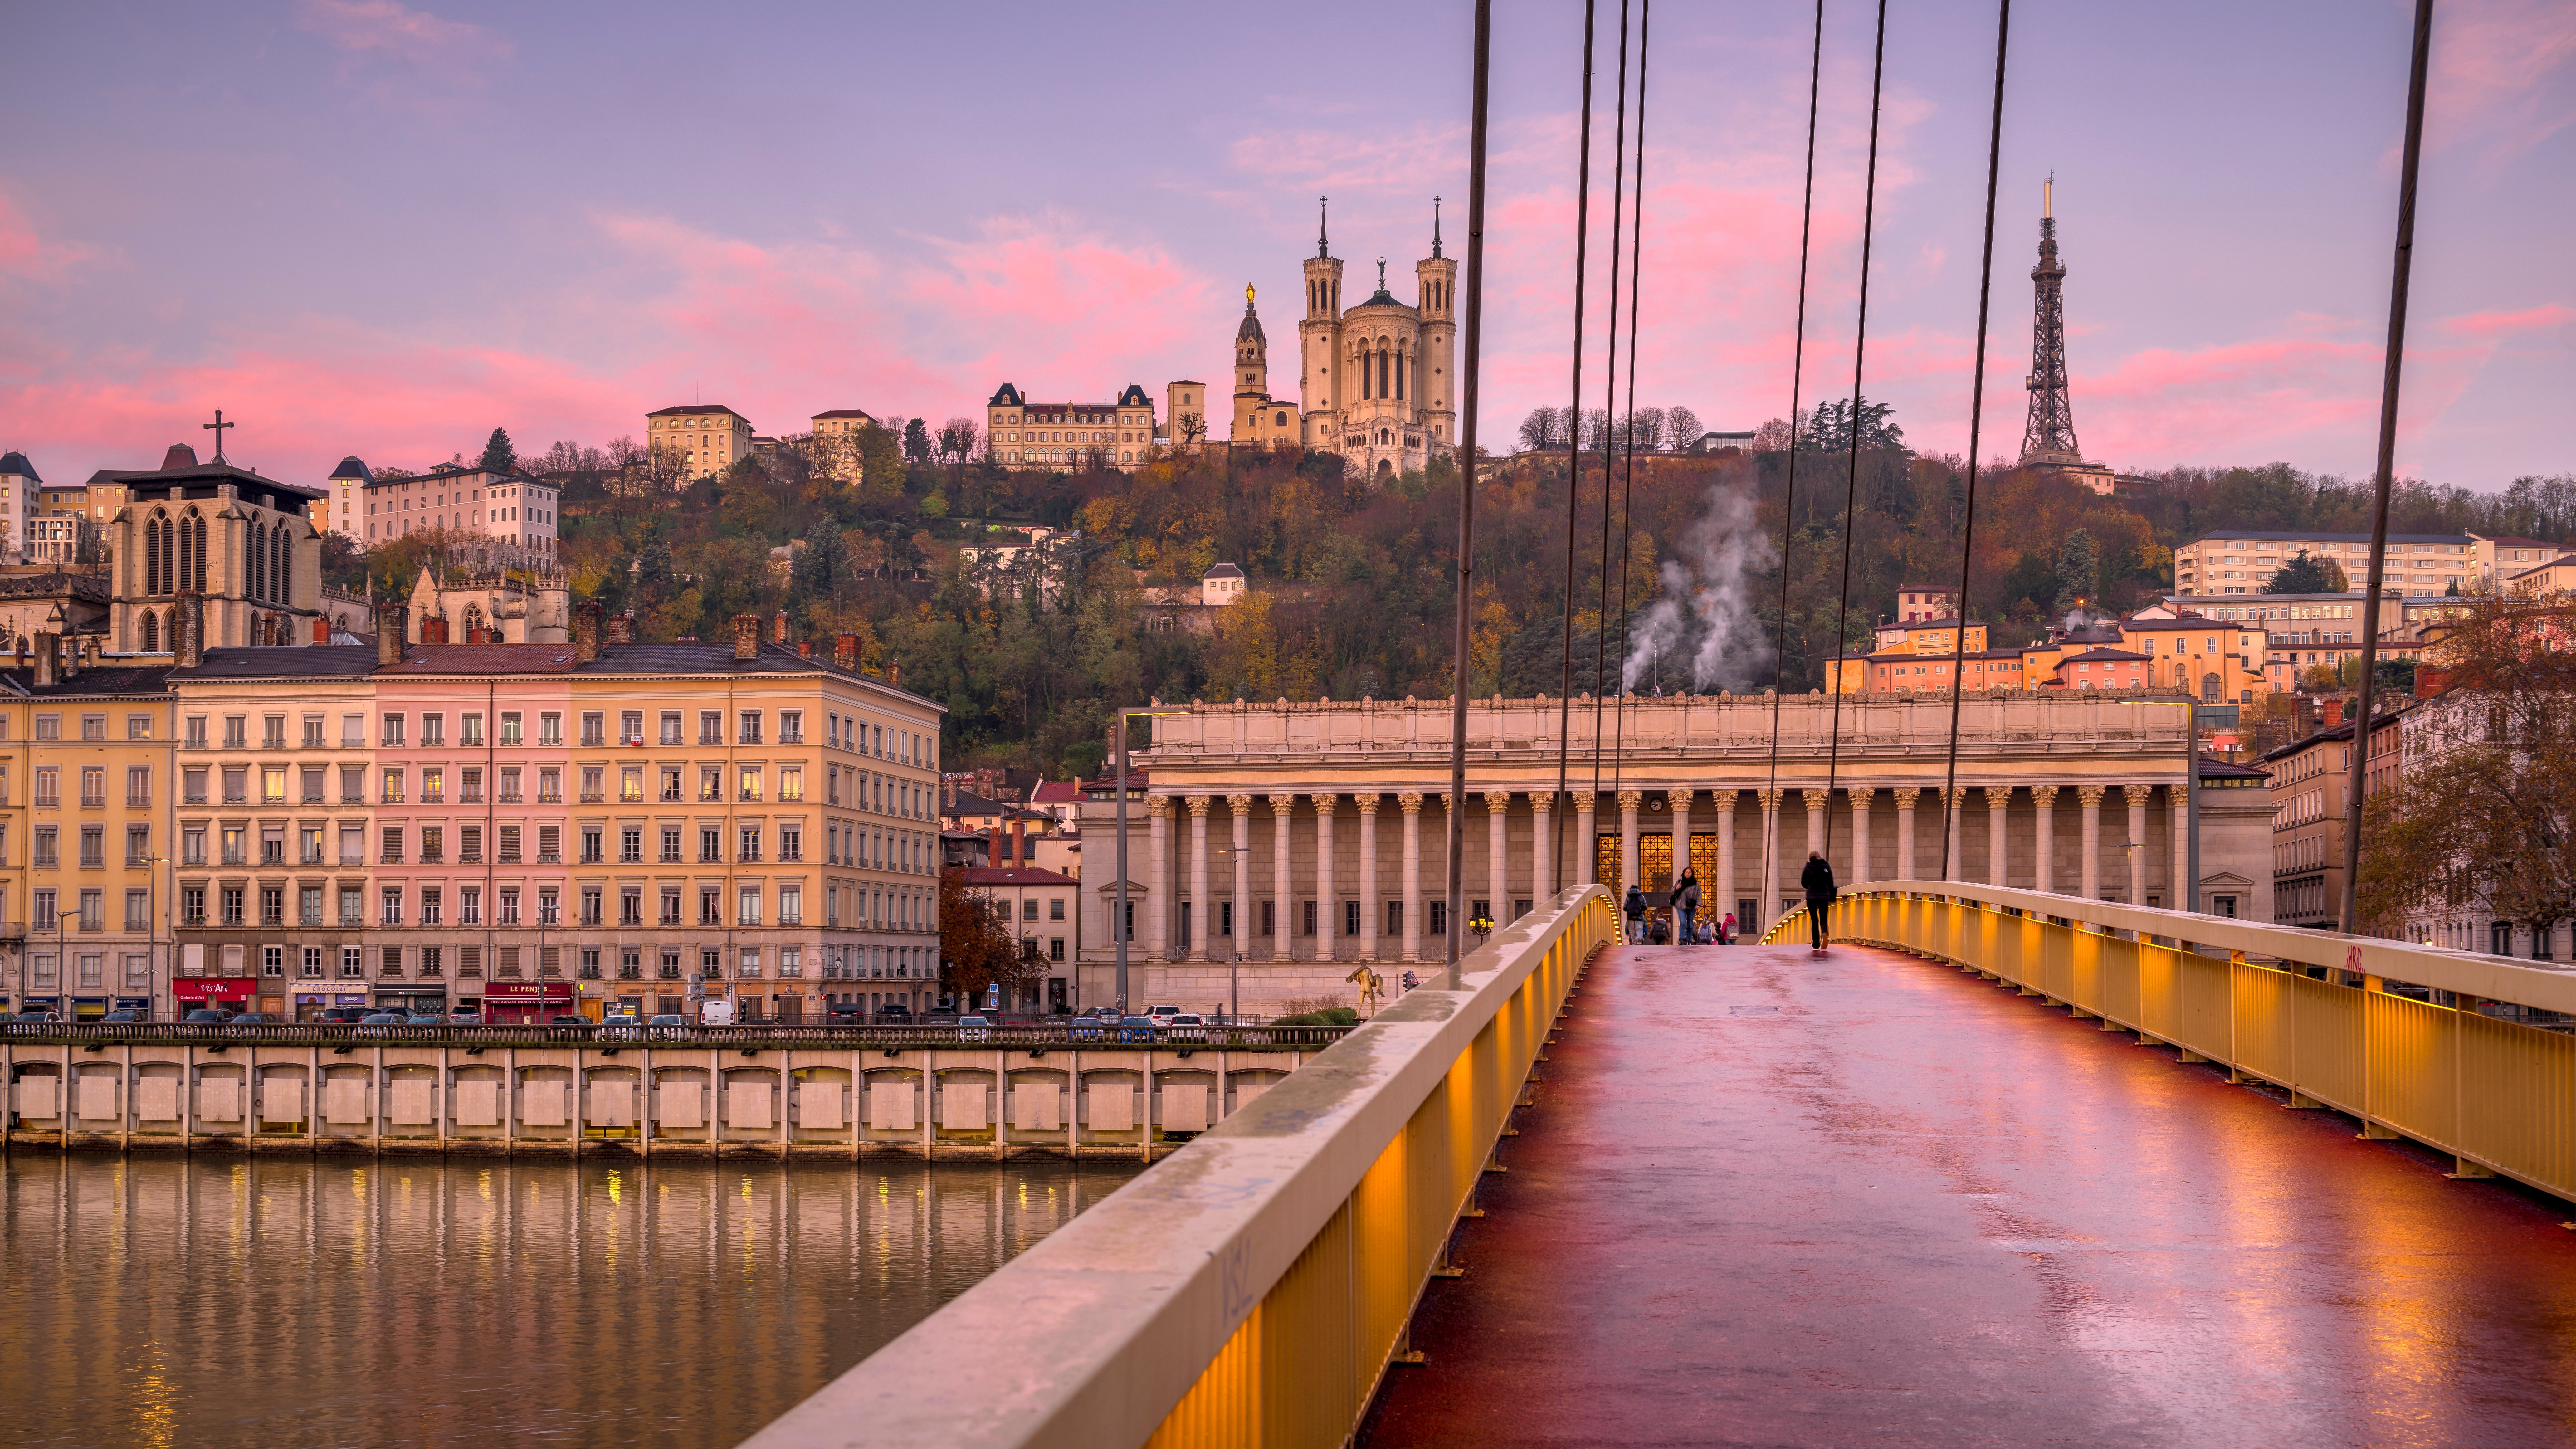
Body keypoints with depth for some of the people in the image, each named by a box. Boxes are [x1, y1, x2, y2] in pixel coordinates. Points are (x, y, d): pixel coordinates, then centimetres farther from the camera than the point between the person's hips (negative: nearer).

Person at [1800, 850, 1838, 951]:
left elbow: (1803, 883, 3)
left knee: (1814, 921, 6)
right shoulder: (1826, 866, 2)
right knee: (1823, 920, 7)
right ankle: (1824, 933, -26)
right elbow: (1831, 883, 2)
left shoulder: (1808, 867, 0)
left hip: (1812, 896, -1)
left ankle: (1816, 944, 1)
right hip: (1824, 896, 1)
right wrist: (1832, 898, 8)